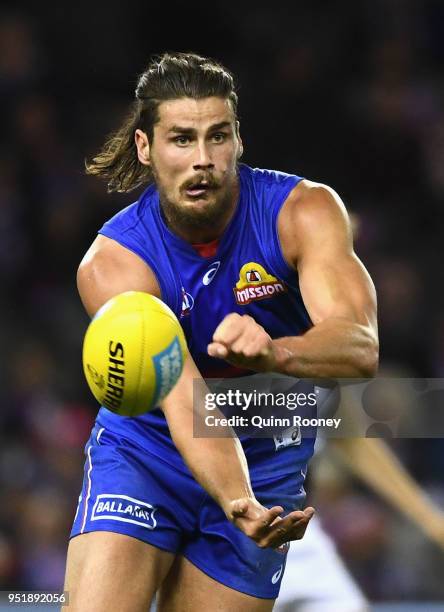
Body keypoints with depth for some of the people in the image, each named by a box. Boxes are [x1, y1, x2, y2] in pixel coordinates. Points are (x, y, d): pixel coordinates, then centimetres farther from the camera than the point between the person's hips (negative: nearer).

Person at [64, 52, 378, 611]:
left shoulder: (304, 212, -17)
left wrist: (273, 353, -54)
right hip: (143, 450, -1)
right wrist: (237, 504, -50)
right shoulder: (113, 264, -20)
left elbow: (361, 349, -32)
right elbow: (185, 405, -31)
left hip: (268, 463, 1)